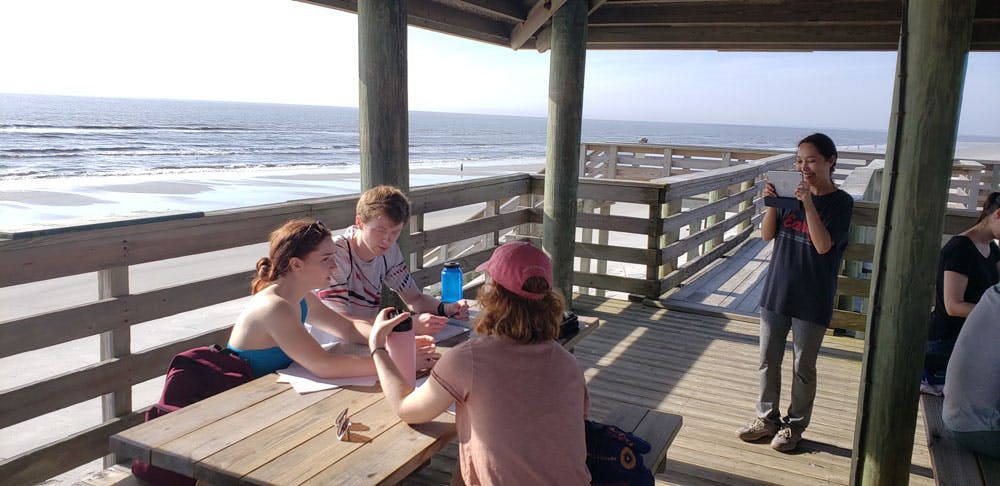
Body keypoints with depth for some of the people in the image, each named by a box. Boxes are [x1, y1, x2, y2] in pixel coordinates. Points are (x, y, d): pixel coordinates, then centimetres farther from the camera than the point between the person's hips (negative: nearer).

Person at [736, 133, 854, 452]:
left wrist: (808, 204, -25)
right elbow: (767, 235, 1)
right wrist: (772, 203, -13)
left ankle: (795, 425, 25)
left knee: (803, 367, 9)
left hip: (812, 300, -4)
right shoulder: (791, 193, 4)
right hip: (777, 292, 5)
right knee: (768, 360, 12)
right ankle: (767, 418, 28)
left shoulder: (841, 202, -8)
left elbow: (823, 245, -20)